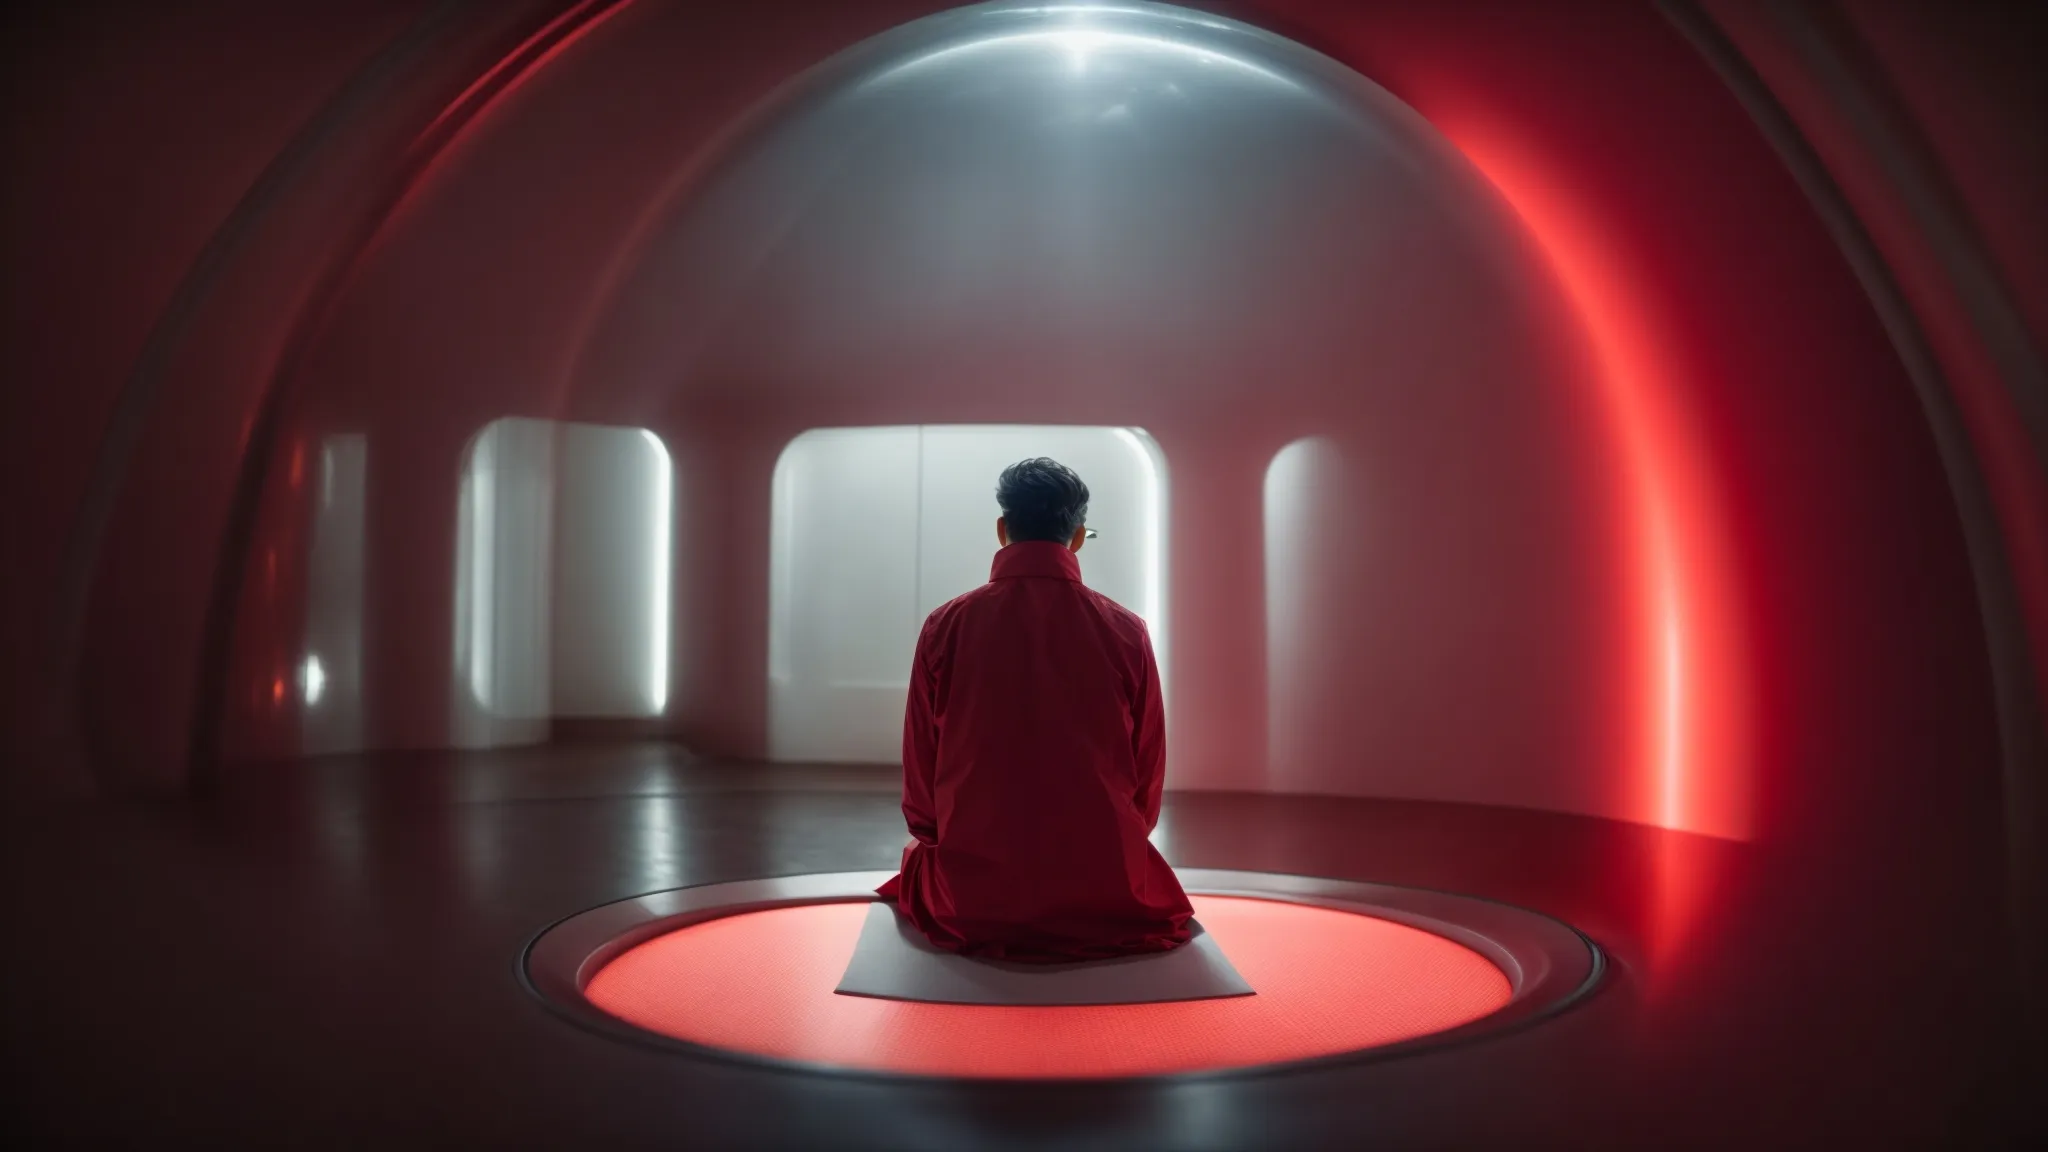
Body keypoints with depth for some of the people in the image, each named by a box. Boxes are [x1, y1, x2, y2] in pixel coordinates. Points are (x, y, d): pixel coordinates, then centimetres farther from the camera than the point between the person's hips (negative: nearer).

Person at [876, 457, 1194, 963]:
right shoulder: (1126, 631, -6)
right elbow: (1149, 773, 2)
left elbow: (920, 767, 0)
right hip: (1106, 899, 0)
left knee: (920, 863, 35)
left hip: (970, 901, 0)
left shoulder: (946, 626, -7)